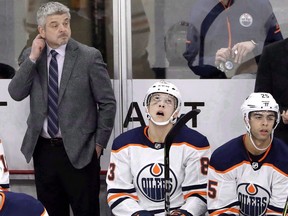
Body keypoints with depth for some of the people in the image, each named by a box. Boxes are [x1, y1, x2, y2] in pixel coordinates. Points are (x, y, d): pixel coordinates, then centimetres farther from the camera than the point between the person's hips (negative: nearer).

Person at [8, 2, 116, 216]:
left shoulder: (89, 56, -7)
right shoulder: (33, 57, 6)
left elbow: (108, 103, -4)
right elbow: (16, 93, -4)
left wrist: (99, 143, -3)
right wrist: (33, 58, -11)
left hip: (78, 150, -4)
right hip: (42, 150, 4)